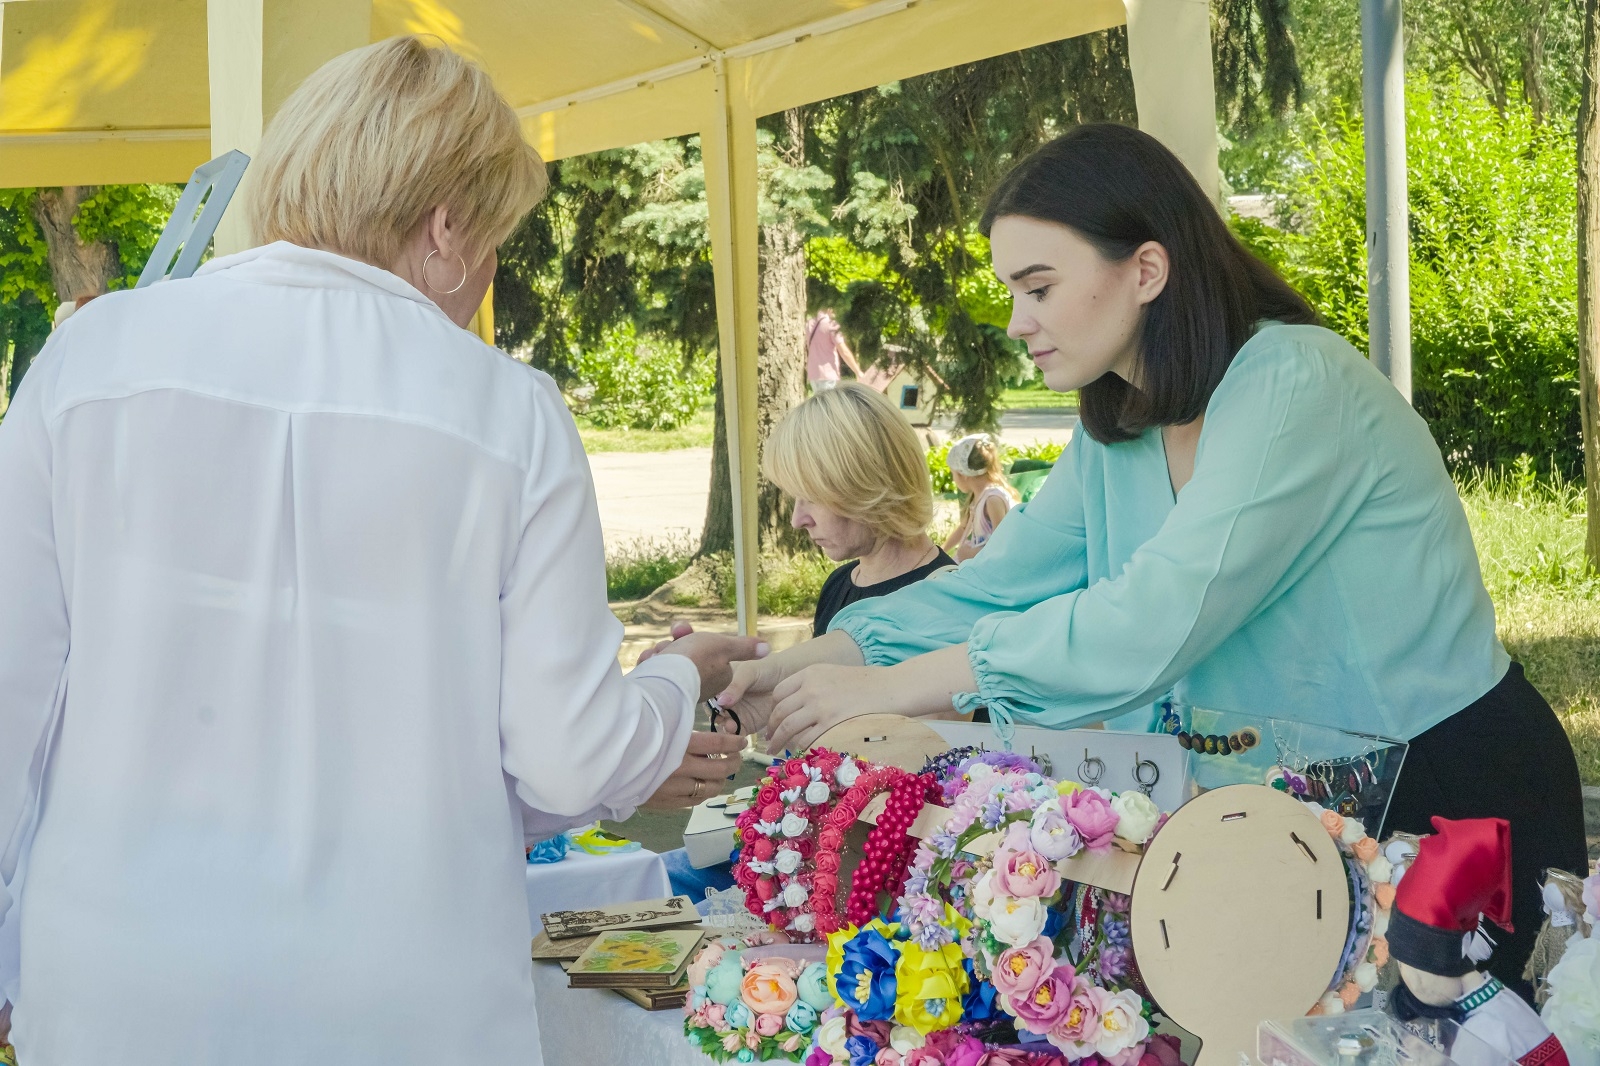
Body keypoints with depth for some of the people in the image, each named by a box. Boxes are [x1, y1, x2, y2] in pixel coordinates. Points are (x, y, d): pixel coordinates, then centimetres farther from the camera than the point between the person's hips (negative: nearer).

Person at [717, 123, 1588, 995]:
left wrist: (886, 688, -27)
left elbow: (1154, 624, -29)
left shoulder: (1291, 385, -22)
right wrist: (791, 672, -7)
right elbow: (990, 589, 6)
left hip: (1449, 795, -7)